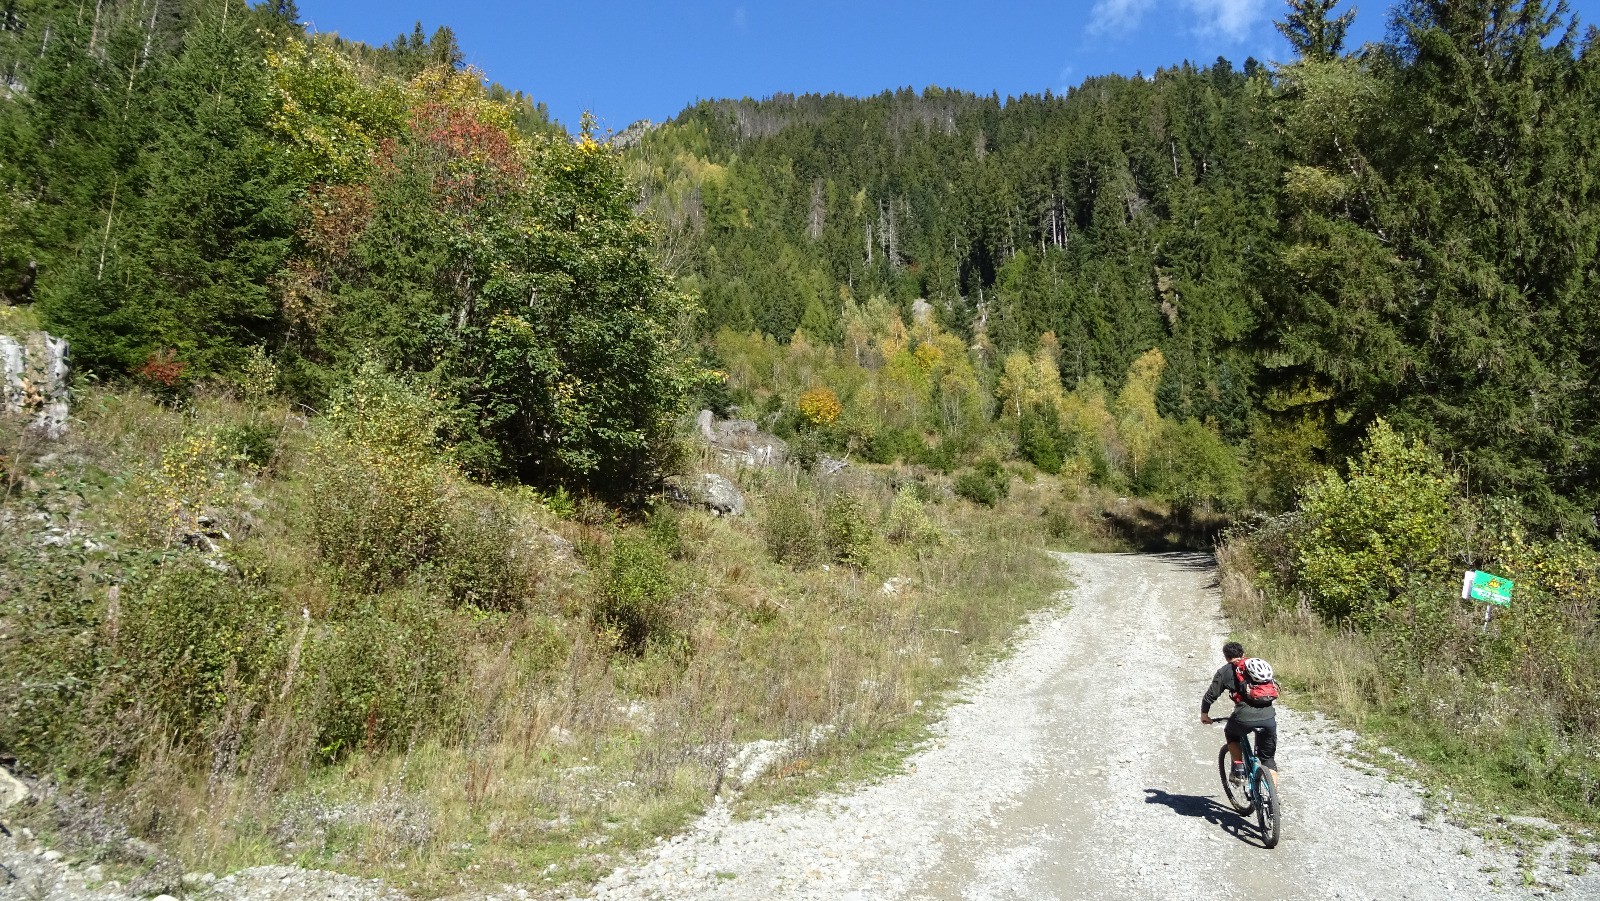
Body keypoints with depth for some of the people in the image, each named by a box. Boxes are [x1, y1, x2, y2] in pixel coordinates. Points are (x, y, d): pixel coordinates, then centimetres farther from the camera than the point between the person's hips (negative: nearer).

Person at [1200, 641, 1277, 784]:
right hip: (1268, 718, 3)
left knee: (1231, 734, 31)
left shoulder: (1224, 671, 10)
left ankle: (1239, 769, 20)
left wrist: (1204, 714, 25)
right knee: (1269, 759, 19)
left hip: (1244, 718, -3)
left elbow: (1210, 696, 8)